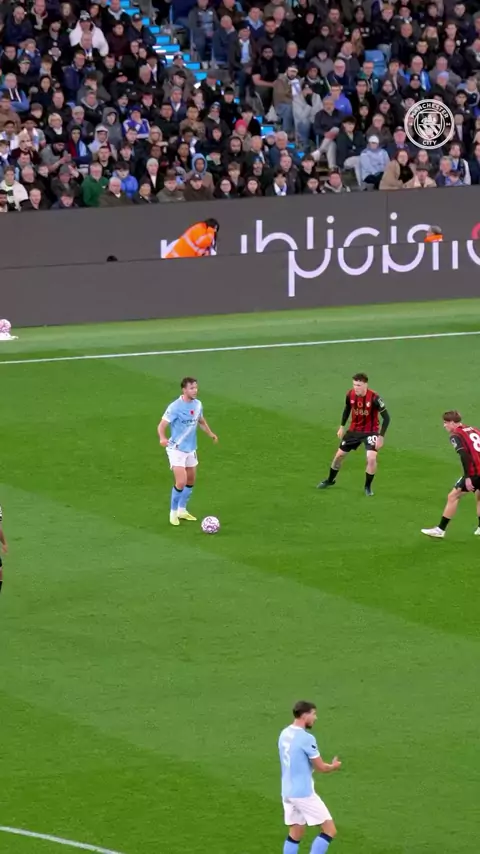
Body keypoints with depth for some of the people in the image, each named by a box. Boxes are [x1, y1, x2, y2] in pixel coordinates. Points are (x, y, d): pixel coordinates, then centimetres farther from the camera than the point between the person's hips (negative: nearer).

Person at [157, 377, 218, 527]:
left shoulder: (197, 404, 1)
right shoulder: (175, 407, -21)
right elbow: (162, 425, -22)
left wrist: (211, 434, 9)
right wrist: (162, 438, -42)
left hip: (191, 449, 7)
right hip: (176, 450, -7)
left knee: (191, 480, 16)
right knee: (181, 482, -14)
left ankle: (182, 510, 34)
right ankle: (173, 513, 6)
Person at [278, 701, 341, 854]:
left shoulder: (284, 734, 7)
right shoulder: (306, 738, -18)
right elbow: (321, 768, -12)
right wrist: (334, 766, 10)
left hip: (287, 792, 8)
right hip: (304, 794, -8)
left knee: (295, 834, 15)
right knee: (329, 830, 0)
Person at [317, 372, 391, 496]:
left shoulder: (374, 398, -27)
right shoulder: (350, 395, -13)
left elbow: (386, 417, -19)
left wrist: (381, 437, -22)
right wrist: (342, 426, 12)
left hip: (370, 431, -4)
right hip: (354, 430, 4)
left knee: (371, 458, -22)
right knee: (339, 455, 11)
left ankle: (368, 487, 2)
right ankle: (330, 480, 37)